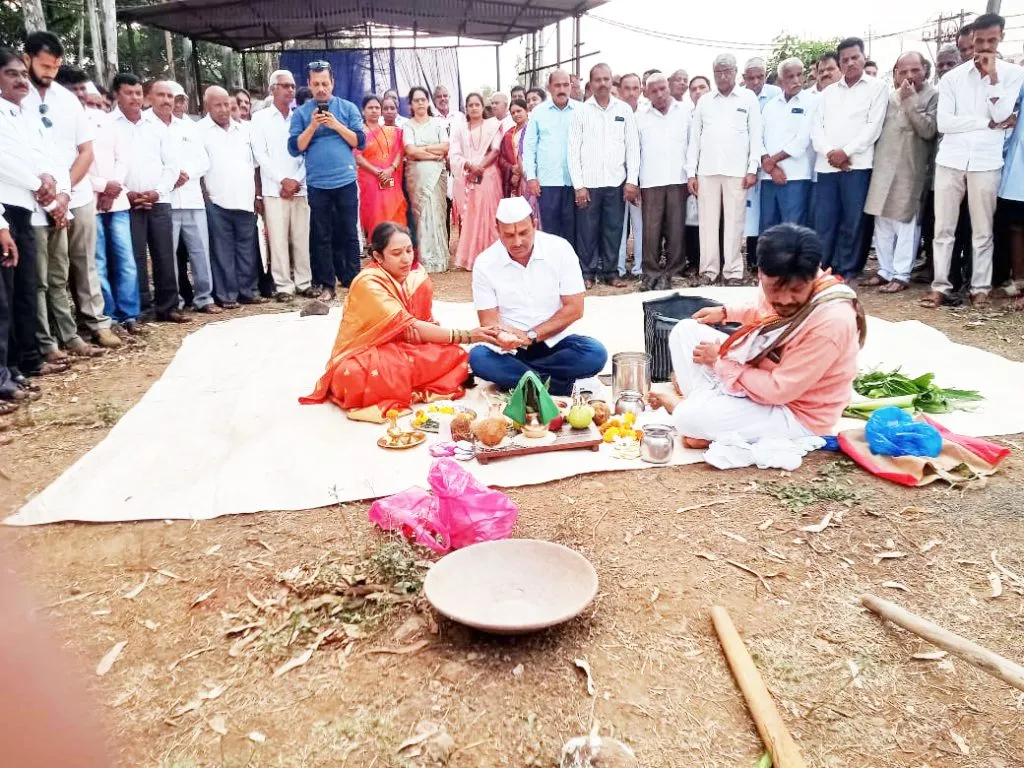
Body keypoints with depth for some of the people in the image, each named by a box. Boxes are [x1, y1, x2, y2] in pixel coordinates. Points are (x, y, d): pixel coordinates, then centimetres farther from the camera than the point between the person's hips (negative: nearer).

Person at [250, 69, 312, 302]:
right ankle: (283, 285, 1)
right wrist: (282, 180, -10)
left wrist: (296, 180, -7)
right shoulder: (260, 118, 5)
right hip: (274, 189, -2)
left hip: (300, 188, 2)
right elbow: (260, 154, -2)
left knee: (302, 237, 3)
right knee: (278, 239, -3)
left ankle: (304, 282, 11)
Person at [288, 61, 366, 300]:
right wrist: (312, 126, -12)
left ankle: (352, 281, 12)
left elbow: (361, 142, -1)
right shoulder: (301, 113, 6)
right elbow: (295, 148, -1)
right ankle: (326, 285, 11)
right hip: (317, 184, 1)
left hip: (346, 181, 0)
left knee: (349, 234, 4)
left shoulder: (348, 108, 6)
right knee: (321, 236, 5)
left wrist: (336, 124, -11)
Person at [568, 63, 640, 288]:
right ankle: (587, 272, 11)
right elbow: (574, 150, 0)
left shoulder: (624, 109, 7)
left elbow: (633, 147, 6)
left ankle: (609, 271, 16)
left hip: (617, 182, 1)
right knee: (587, 229, 1)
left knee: (613, 229, 5)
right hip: (588, 182, -1)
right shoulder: (580, 111, 3)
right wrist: (578, 185, -6)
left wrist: (632, 180, -1)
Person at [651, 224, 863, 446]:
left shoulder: (831, 321, -34)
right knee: (685, 330, 4)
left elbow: (778, 391, -29)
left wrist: (720, 361, -20)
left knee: (689, 418, -27)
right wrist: (725, 312, 8)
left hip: (795, 414, -8)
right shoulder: (776, 283, -10)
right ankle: (705, 400, -7)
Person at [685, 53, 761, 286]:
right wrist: (691, 172, 5)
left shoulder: (749, 98, 7)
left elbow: (755, 135, 4)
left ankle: (733, 271, 4)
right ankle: (709, 270, 9)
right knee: (708, 222, 3)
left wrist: (753, 169, -5)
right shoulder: (704, 101, 13)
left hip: (737, 170, -2)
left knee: (734, 222, -1)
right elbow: (694, 138, 12)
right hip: (707, 170, 2)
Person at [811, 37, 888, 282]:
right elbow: (816, 127, 9)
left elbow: (874, 126, -3)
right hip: (826, 165, 3)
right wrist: (830, 153, -8)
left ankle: (847, 272, 6)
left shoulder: (877, 87, 7)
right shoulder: (828, 92, 18)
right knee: (823, 221, 0)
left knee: (852, 222, -1)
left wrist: (845, 152, -12)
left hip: (857, 165, -3)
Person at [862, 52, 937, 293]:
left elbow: (928, 130, -14)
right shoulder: (890, 95, 13)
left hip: (910, 169, -6)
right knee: (882, 221, 7)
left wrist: (910, 100, -15)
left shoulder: (933, 96, -3)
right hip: (883, 167, 6)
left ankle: (901, 275, 0)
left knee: (905, 222, -4)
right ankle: (884, 270, 15)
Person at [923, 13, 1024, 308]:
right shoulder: (952, 77, 5)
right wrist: (987, 122, -7)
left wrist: (993, 75, -9)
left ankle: (980, 288, 12)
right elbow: (943, 122, -5)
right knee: (943, 228, 2)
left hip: (986, 162, -1)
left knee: (983, 231, 4)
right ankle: (940, 286, 7)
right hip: (950, 159, 1)